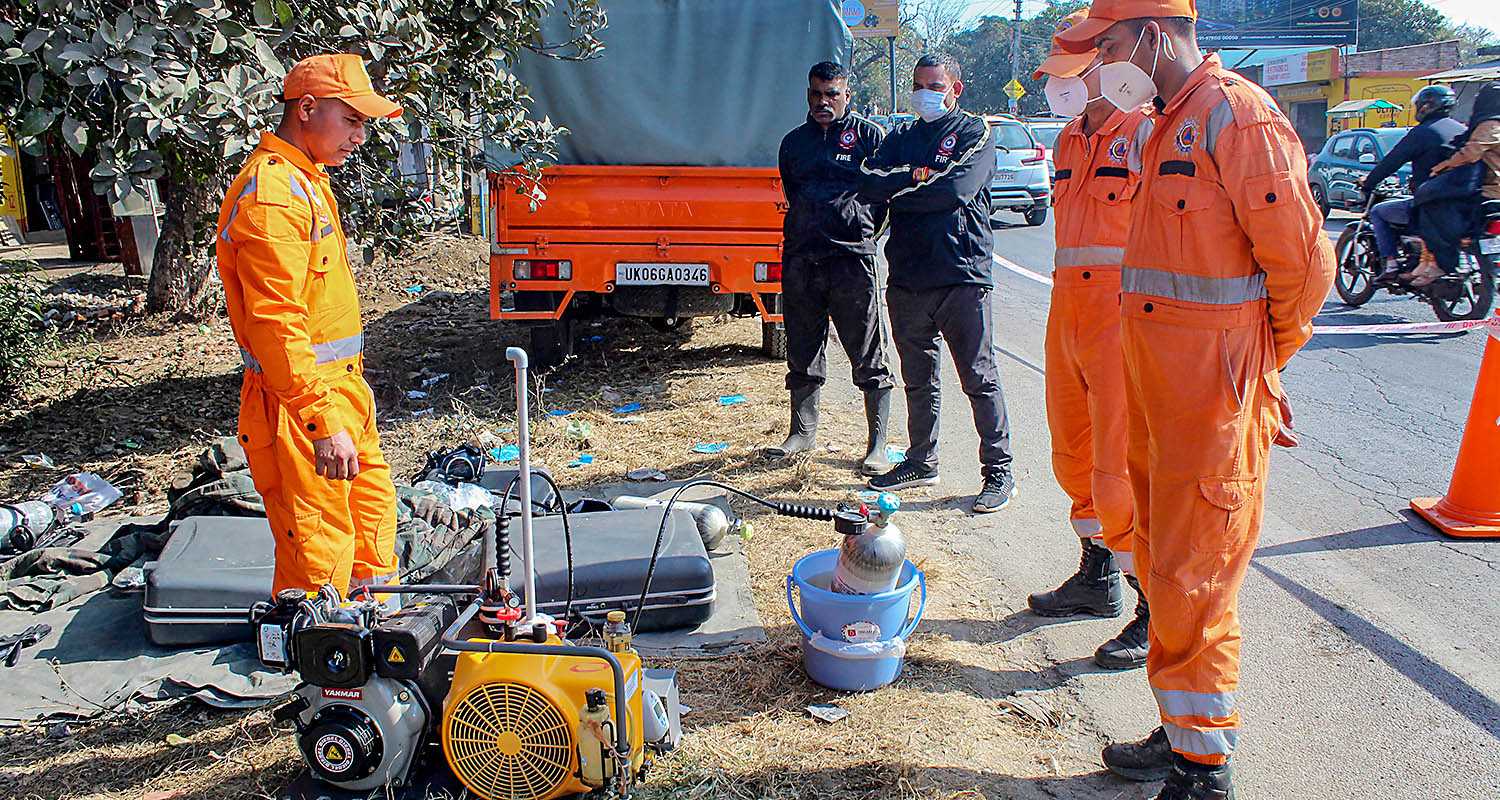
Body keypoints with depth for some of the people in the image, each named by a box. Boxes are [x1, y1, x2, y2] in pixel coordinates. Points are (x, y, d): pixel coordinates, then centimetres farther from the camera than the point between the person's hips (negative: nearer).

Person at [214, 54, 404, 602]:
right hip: (300, 401, -11)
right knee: (319, 549, -4)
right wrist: (322, 423, -28)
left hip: (341, 387, 11)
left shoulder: (307, 181, 16)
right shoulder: (271, 192, -18)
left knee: (373, 509, 21)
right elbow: (276, 323, -25)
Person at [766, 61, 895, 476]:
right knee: (802, 354, 10)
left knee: (869, 357, -2)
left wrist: (863, 229, 2)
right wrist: (806, 232, 16)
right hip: (800, 259, 5)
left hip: (852, 259, -4)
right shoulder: (793, 142, 19)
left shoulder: (869, 135, 5)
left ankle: (878, 444, 4)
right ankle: (803, 431, 23)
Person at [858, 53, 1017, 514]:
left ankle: (999, 471, 5)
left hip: (962, 273, -5)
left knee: (980, 378, -2)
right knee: (917, 379, 14)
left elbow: (957, 187, -16)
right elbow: (868, 182, 1)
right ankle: (921, 462, 26)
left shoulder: (973, 132, 3)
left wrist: (897, 190, -5)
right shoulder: (901, 138, 18)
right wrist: (917, 175, -13)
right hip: (907, 276, 5)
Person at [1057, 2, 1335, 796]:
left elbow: (1302, 257, -14)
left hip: (1213, 387, -10)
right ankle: (1182, 733, 31)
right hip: (1156, 382, 10)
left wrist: (1265, 358, 0)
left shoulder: (1236, 115, -13)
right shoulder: (1168, 124, 17)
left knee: (1194, 579, -3)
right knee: (1163, 562, 16)